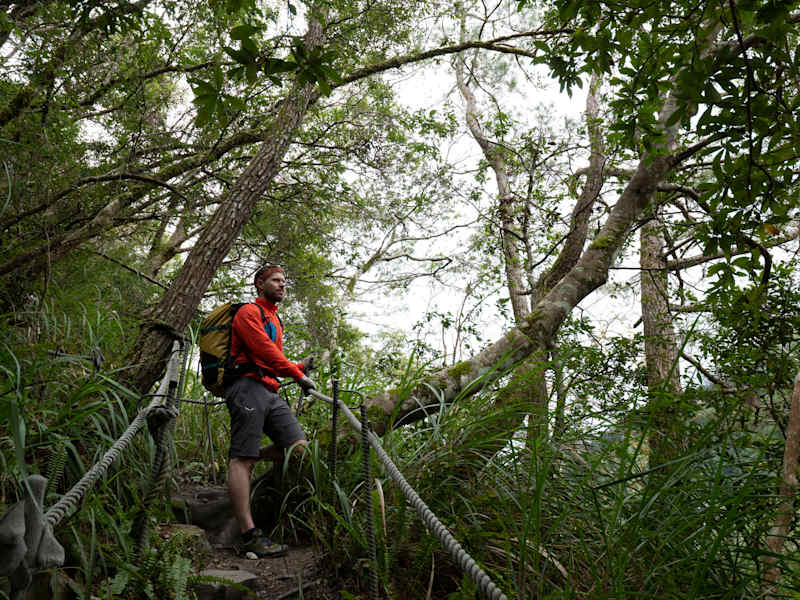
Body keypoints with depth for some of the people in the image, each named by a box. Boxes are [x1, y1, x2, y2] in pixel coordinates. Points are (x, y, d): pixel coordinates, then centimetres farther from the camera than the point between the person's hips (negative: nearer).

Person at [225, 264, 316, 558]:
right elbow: (264, 351, -11)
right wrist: (297, 374, -9)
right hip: (248, 387, -9)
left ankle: (248, 458, 14)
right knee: (242, 459, -10)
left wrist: (300, 366, 15)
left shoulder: (274, 320, 30)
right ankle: (250, 536, -14)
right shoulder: (249, 312, 2)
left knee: (299, 448, -6)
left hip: (270, 393, 9)